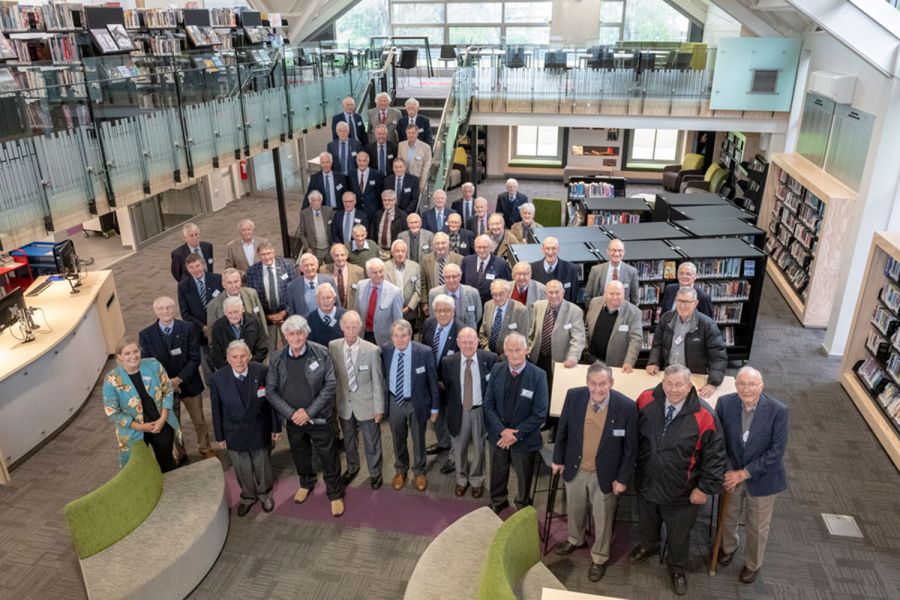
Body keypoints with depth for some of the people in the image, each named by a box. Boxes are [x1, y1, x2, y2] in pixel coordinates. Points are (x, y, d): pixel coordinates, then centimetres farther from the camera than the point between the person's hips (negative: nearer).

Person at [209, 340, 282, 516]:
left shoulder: (262, 371, -21)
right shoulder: (218, 378, -17)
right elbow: (216, 410, -6)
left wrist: (276, 427, -2)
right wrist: (219, 436, 1)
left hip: (260, 430, 0)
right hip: (234, 433, 1)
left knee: (262, 465, 20)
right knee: (242, 469, 19)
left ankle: (265, 494, 49)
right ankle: (248, 496, 48)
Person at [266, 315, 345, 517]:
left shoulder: (321, 353, -16)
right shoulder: (277, 359, -8)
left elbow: (330, 385, -14)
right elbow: (270, 391, -3)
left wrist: (309, 412, -18)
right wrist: (291, 413, -14)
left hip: (319, 417, -3)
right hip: (293, 419, 3)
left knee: (328, 457, 8)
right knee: (300, 455, 23)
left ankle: (335, 494, 30)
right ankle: (306, 483, 50)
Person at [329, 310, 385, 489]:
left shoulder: (372, 350, -22)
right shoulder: (333, 346, -12)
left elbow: (378, 382, -13)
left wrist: (379, 408, -7)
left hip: (366, 404, -3)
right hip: (344, 403, 3)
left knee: (372, 442, 16)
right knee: (348, 440, 25)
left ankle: (375, 473, 41)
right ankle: (352, 468, 51)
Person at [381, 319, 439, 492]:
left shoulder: (424, 352, -21)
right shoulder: (385, 350, -13)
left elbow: (432, 381, -11)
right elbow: (383, 376, 2)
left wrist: (434, 407, -6)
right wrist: (382, 400, 4)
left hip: (416, 403, -2)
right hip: (393, 402, 2)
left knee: (418, 439, 18)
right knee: (398, 439, 21)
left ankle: (420, 471, 42)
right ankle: (400, 470, 46)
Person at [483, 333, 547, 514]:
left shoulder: (538, 376, -19)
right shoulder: (496, 370, -9)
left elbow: (539, 414, -17)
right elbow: (488, 404, -5)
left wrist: (516, 435, -17)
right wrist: (502, 430, -15)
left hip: (524, 437, -2)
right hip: (498, 434, 3)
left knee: (524, 476, 20)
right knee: (498, 472, 24)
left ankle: (523, 506, 49)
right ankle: (497, 501, 52)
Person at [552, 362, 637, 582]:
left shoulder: (626, 406, -24)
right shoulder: (573, 396, -17)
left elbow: (630, 447, -12)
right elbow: (562, 430, -2)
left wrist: (623, 478, -9)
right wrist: (558, 459, 4)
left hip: (605, 473, -3)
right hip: (575, 467, 3)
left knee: (602, 518, 18)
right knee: (574, 509, 26)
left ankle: (599, 557, 43)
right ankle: (575, 539, 55)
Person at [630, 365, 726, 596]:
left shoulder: (703, 416, -26)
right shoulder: (646, 400, -18)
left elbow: (715, 455, -14)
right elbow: (633, 434, 0)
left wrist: (705, 487, -11)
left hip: (681, 491, -3)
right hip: (646, 481, 3)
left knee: (678, 532, 20)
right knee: (646, 520, 29)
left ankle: (677, 567, 48)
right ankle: (648, 545, 60)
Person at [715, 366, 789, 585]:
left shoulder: (778, 410, -22)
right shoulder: (724, 403, -17)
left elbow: (777, 451, -20)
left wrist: (744, 473, -21)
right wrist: (727, 471, -17)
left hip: (762, 478, -2)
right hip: (731, 474, 2)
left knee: (757, 528, 17)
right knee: (728, 518, 24)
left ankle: (753, 564, 45)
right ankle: (729, 546, 56)